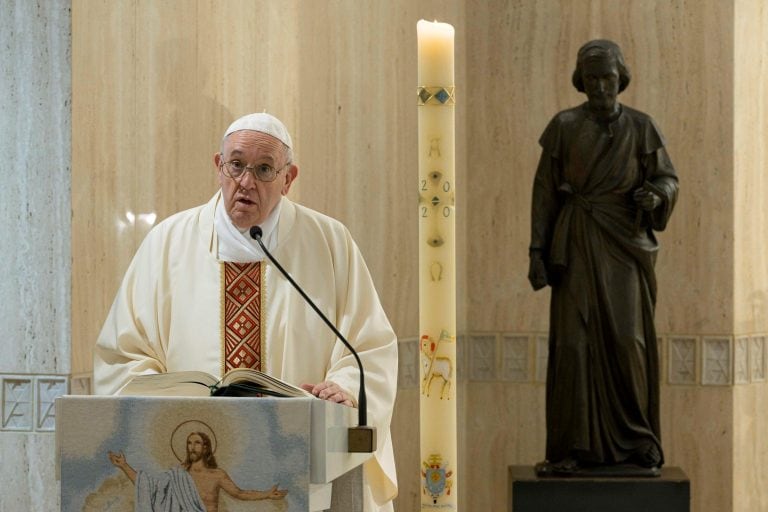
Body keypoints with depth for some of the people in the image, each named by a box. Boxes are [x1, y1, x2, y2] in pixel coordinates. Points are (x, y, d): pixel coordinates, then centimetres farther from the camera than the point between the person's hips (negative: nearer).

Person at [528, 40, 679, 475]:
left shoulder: (641, 127, 6)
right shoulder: (563, 126, 5)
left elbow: (667, 177, 8)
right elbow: (545, 190, 4)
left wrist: (656, 196, -17)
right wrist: (538, 252, -2)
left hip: (625, 244, 0)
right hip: (577, 245, 0)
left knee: (627, 340, -7)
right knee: (573, 343, -6)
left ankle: (635, 447, 3)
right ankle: (573, 450, -2)